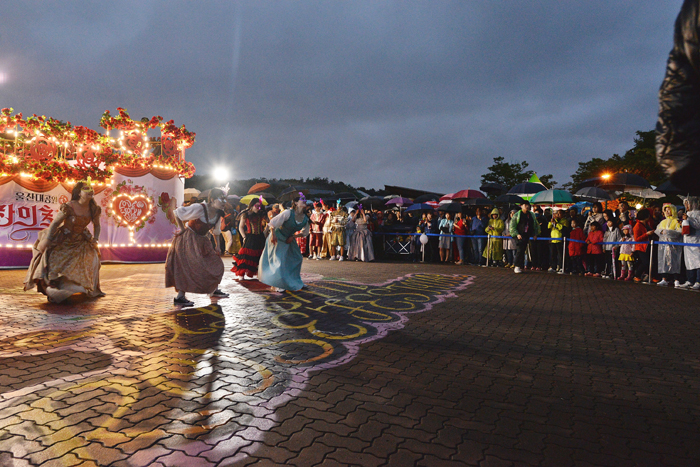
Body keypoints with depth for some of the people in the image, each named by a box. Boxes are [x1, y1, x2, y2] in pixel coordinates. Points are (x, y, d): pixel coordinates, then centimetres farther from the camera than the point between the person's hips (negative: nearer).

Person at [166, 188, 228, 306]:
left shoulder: (218, 213, -2)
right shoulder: (199, 208, -24)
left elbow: (216, 231, 13)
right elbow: (177, 213, -16)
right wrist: (182, 229, -10)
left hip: (202, 241, 8)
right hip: (189, 240, -8)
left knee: (215, 263, 10)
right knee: (191, 267, -11)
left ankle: (214, 290, 27)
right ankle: (179, 297, -4)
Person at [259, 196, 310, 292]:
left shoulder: (305, 219, -8)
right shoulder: (288, 213, -25)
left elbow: (305, 232, 7)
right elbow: (273, 223, -20)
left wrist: (293, 237, -6)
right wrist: (273, 235, -19)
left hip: (289, 240, 7)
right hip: (278, 238, -7)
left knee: (297, 258, 10)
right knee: (278, 261, -8)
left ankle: (292, 282, 27)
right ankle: (276, 285, 4)